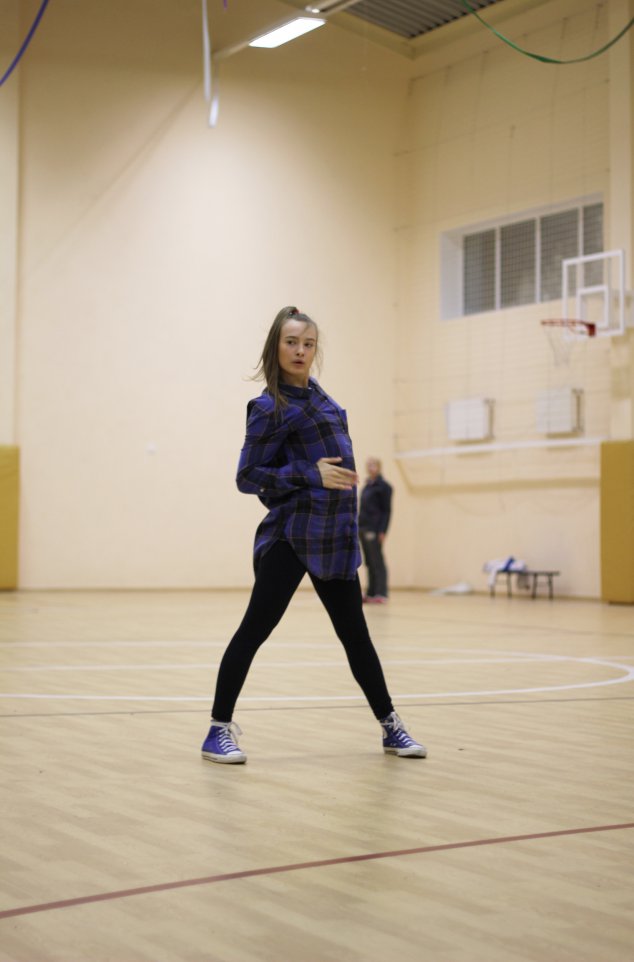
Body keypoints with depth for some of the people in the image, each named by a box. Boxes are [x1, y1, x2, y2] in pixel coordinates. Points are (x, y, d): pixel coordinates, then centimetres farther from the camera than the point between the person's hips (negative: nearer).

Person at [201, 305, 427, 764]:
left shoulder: (316, 395, 14)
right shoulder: (269, 407, -8)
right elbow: (248, 477, -11)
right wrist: (311, 475, -20)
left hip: (335, 536, 7)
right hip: (290, 536, -7)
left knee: (355, 633, 12)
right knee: (254, 629, -4)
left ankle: (391, 727, 20)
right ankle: (221, 728, 7)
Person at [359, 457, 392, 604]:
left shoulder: (383, 486, -5)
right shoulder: (367, 485, 17)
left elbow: (387, 510, -8)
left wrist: (382, 531, -15)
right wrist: (360, 526, 14)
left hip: (374, 530, -7)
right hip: (364, 529, 7)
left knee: (377, 561, -7)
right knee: (369, 563, 9)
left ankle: (381, 594, -5)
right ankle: (370, 593, 12)